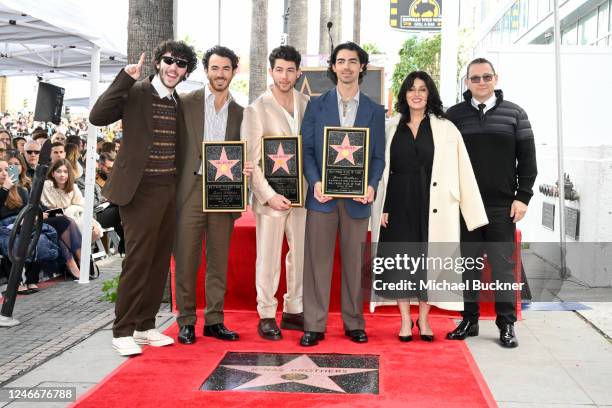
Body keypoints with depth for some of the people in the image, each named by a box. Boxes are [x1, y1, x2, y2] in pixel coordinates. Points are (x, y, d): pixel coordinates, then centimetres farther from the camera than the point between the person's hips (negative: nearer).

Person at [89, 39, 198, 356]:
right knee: (137, 261, -6)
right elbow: (97, 117, -19)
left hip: (169, 190, 6)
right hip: (140, 190, -6)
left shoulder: (179, 103, 13)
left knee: (159, 261, 10)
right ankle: (123, 331, 6)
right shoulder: (136, 92, -5)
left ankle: (145, 325, 22)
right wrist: (125, 78, -21)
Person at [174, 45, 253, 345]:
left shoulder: (239, 112, 14)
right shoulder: (187, 103, 3)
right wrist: (173, 185, -7)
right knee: (186, 259, 0)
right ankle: (186, 321, 10)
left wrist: (244, 169, -5)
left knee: (218, 259, 7)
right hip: (191, 189, -3)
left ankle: (214, 320, 16)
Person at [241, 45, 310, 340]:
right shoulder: (257, 110, -5)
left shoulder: (307, 104, 6)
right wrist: (269, 194, -13)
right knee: (268, 256, 2)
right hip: (271, 195, -4)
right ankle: (266, 316, 14)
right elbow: (249, 161, -7)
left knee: (300, 252, 10)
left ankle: (293, 311, 23)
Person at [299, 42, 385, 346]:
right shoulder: (316, 105, 8)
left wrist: (372, 185, -10)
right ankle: (314, 325, 7)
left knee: (354, 262, 8)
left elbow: (378, 156, 8)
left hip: (357, 197, 1)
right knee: (317, 260, 0)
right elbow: (306, 149, 4)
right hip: (322, 195, -1)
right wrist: (315, 182, -11)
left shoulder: (374, 111, 10)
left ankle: (354, 323, 18)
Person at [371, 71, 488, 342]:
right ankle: (405, 321, 14)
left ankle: (424, 319, 20)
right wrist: (382, 208, -1)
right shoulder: (392, 128, 7)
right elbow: (381, 169, 7)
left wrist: (473, 210, -7)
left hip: (430, 205, -1)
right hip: (398, 204, 1)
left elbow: (462, 171, -1)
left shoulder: (445, 128, 2)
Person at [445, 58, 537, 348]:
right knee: (469, 263, 7)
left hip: (502, 205, 0)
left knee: (503, 264, 2)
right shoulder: (454, 115, 7)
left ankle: (506, 325, 11)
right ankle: (469, 321, 17)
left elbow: (527, 159, 5)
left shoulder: (514, 114, 7)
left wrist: (522, 197, -2)